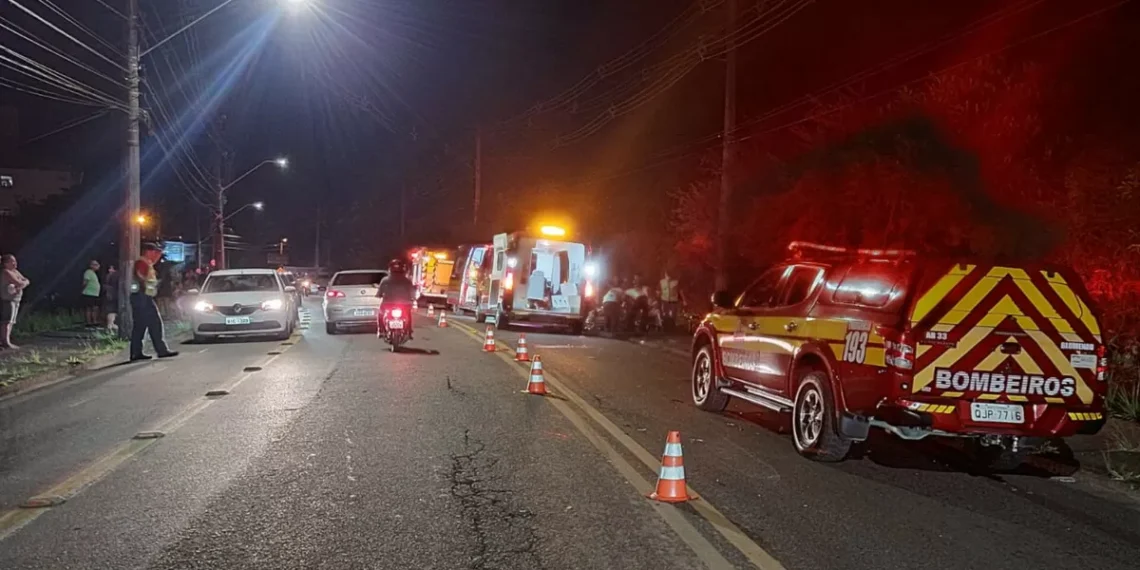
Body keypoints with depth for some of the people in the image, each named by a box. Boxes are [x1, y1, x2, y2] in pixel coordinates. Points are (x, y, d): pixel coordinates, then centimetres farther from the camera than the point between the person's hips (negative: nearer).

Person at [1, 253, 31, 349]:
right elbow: (18, 283, -21)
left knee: (10, 322, 8)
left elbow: (26, 281, 11)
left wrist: (21, 285, -9)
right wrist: (24, 282, -1)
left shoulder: (15, 271, 15)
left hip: (15, 300, 9)